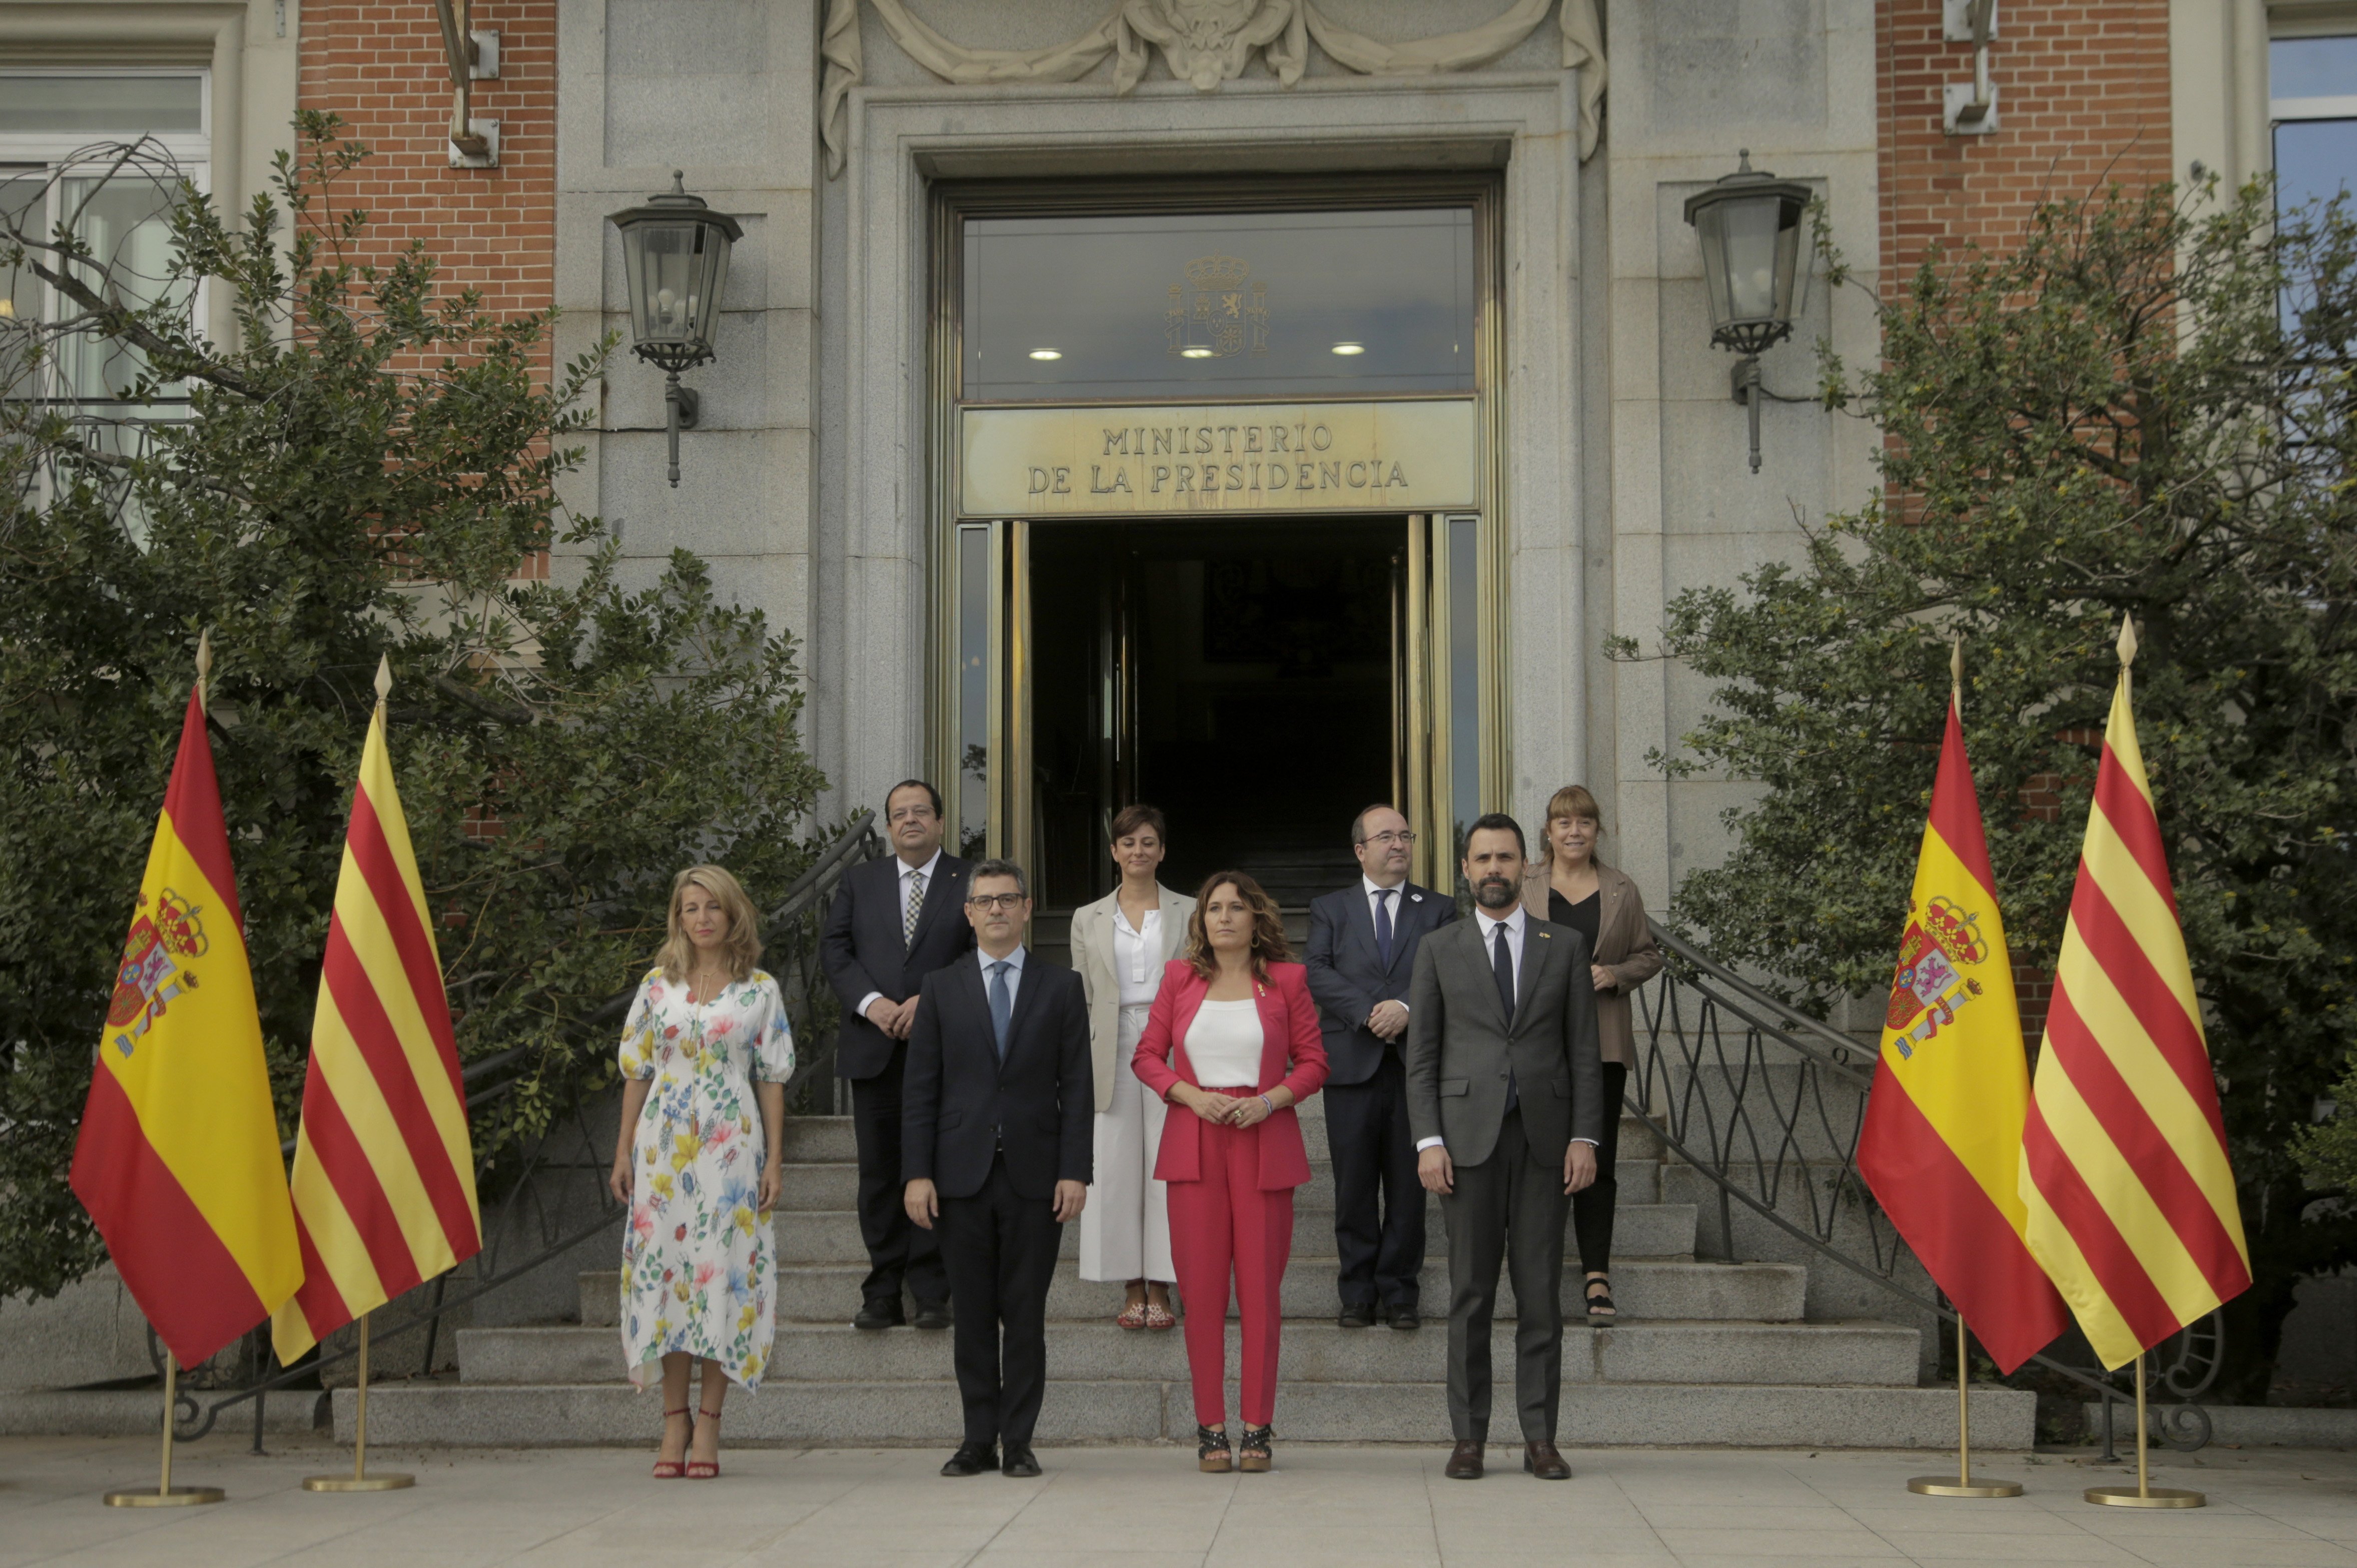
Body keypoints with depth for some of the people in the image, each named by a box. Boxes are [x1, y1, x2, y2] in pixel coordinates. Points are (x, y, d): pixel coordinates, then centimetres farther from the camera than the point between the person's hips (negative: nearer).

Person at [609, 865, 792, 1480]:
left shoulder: (760, 991, 4)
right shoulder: (657, 985, 8)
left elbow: (772, 1079, 4)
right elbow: (636, 1072, 10)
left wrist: (775, 1160, -1)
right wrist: (624, 1151, 5)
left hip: (731, 1145, -2)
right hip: (664, 1142, 2)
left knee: (723, 1268, -4)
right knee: (664, 1264, 0)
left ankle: (709, 1427, 2)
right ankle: (674, 1423, 6)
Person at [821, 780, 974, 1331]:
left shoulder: (970, 883, 5)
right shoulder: (860, 880, 13)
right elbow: (834, 948, 5)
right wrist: (871, 1002, -11)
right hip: (874, 1051, 2)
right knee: (879, 1172, 4)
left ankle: (931, 1294, 6)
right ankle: (883, 1294, 9)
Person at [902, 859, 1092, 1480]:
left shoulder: (1061, 988, 8)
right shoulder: (941, 989, 9)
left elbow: (1076, 1087, 3)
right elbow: (921, 1088, 5)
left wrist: (1075, 1171, -5)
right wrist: (918, 1173, -3)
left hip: (1034, 1173, -1)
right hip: (962, 1173, 1)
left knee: (1025, 1315, 1)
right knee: (972, 1314, 5)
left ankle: (1019, 1442, 7)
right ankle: (979, 1439, 12)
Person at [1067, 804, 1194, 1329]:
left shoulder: (1188, 913, 8)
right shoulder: (1089, 919, 12)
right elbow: (1080, 999, 11)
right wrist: (1079, 1068, 4)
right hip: (1113, 1053, 1)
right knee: (1116, 1168, -1)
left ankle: (1161, 1290, 3)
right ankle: (1133, 1289, 7)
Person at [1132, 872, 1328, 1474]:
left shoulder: (1286, 980, 6)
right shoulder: (1180, 979, 10)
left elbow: (1313, 1062, 6)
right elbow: (1147, 1056, 10)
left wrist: (1271, 1100, -11)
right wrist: (1191, 1094, -7)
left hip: (1265, 1144, -1)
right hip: (1195, 1144, 1)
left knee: (1261, 1288, -2)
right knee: (1201, 1288, -1)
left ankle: (1257, 1427, 6)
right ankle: (1210, 1428, 6)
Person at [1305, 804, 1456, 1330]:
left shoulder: (1440, 910, 11)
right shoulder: (1330, 910, 12)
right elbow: (1318, 975, -2)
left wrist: (1407, 1008, -17)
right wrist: (1369, 1013, -15)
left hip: (1417, 1065, 0)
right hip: (1352, 1064, 0)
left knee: (1409, 1184, 2)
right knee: (1354, 1186, 2)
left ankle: (1399, 1289, 10)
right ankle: (1358, 1291, 11)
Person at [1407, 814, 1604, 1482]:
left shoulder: (1565, 946, 10)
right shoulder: (1439, 950, 9)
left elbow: (1584, 1050, 7)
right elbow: (1421, 1055, 5)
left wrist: (1585, 1136, -2)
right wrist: (1429, 1139, -5)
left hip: (1544, 1137, 1)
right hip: (1470, 1134, -1)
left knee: (1542, 1292, 1)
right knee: (1471, 1291, 0)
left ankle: (1540, 1438, 7)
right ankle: (1469, 1437, 6)